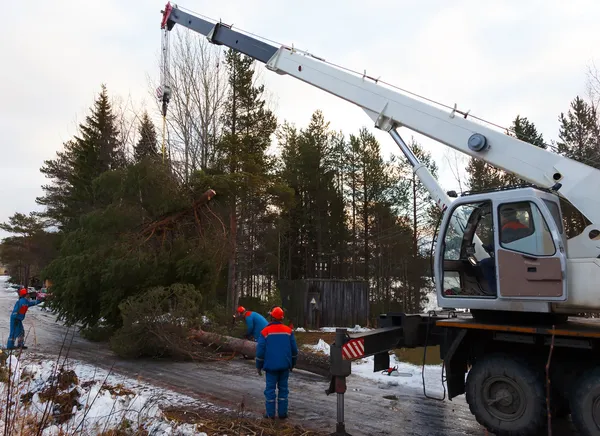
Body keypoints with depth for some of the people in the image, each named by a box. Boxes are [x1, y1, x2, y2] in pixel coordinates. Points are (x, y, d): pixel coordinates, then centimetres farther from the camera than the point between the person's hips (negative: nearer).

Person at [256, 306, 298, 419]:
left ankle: (270, 413, 7)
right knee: (283, 388, 10)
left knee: (270, 388, 5)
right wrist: (293, 363, 18)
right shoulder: (288, 331, 2)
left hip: (271, 365, -2)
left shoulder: (265, 332, -6)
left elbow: (260, 350, -5)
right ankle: (282, 413, 12)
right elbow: (294, 349, 6)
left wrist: (259, 366, 5)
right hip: (285, 365, 2)